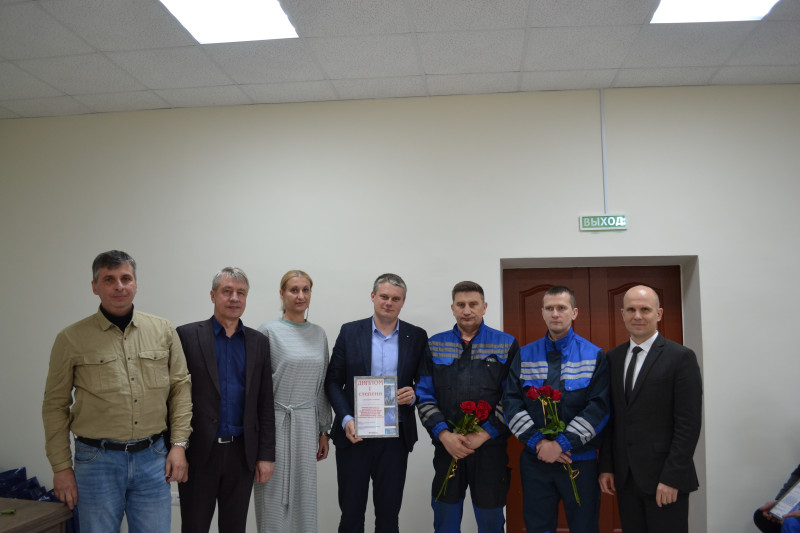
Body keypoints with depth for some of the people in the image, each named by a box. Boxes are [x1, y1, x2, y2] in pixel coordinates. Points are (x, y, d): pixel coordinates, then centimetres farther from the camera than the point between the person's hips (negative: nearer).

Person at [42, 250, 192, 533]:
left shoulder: (163, 331, 3)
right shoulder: (71, 339, -2)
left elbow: (181, 388, 6)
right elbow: (55, 405, 3)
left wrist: (178, 444, -1)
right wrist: (61, 467, 2)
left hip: (152, 457, 2)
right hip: (97, 459, -1)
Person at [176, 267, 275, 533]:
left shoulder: (259, 342, 6)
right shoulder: (188, 336, -3)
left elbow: (265, 404, 5)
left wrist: (266, 454, 2)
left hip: (242, 453, 3)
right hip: (199, 452, -2)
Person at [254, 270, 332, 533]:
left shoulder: (319, 334, 8)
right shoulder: (269, 331, -5)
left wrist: (324, 431, 12)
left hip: (308, 425, 4)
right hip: (276, 423, -4)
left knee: (305, 498, 10)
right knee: (274, 499, 3)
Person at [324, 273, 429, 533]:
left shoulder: (417, 336, 3)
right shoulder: (349, 332, 1)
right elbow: (333, 381, 1)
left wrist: (414, 394, -13)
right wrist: (346, 419, -11)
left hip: (395, 438, 1)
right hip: (354, 435, 0)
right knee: (351, 512, 8)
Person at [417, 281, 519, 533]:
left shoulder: (507, 345, 1)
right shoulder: (435, 345, 6)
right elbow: (424, 396, 2)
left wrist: (483, 435, -11)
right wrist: (444, 434, -10)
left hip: (490, 448, -1)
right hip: (446, 447, 2)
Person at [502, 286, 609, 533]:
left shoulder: (594, 355, 0)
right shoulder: (525, 355, 6)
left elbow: (599, 407, -9)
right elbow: (511, 402, -1)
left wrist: (562, 444, -15)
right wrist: (538, 442, -13)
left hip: (580, 460, -1)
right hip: (534, 459, 2)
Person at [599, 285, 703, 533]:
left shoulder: (681, 357, -7)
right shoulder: (613, 358, 8)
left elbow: (688, 424, -11)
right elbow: (610, 417, 10)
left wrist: (672, 477, -14)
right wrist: (606, 466, 5)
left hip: (664, 477, -4)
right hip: (624, 477, 5)